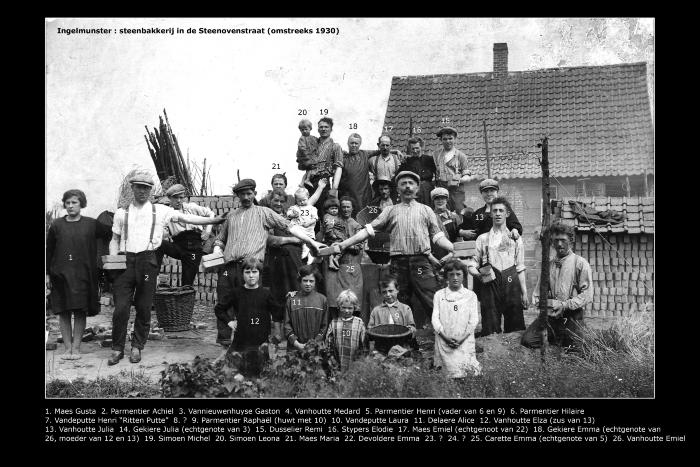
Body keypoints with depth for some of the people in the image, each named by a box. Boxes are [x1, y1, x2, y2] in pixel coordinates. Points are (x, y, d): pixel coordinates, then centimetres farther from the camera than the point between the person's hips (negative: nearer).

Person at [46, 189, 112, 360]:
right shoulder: (56, 225, 6)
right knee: (63, 312, 2)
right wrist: (47, 272, 7)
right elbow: (48, 251, 10)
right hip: (60, 274, 1)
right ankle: (68, 347, 10)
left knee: (80, 311, -1)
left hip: (83, 275, -1)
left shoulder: (91, 224, 4)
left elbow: (110, 235, 13)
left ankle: (76, 347, 7)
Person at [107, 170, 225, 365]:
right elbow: (115, 240, 16)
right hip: (125, 261, 1)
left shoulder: (160, 211, 9)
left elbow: (186, 218, 4)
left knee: (144, 308, 4)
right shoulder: (121, 213, 13)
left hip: (148, 261, 0)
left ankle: (137, 347, 19)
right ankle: (117, 349, 10)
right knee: (121, 308, -5)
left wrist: (216, 220, -4)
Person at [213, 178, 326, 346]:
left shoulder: (263, 212, 13)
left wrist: (310, 241, -3)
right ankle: (224, 339, 14)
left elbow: (289, 226, 6)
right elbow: (220, 239, 31)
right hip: (228, 266, 3)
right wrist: (217, 252, 9)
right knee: (223, 305, 1)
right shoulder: (231, 216, 24)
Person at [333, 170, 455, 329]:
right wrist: (343, 244, -1)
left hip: (421, 262, -1)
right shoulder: (390, 211, 15)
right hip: (398, 263, 1)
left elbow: (438, 236, 11)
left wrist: (455, 250, -4)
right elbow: (369, 229, 8)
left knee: (433, 304, -8)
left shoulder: (426, 210, 15)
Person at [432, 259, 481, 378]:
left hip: (465, 340, 0)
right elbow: (435, 319, 3)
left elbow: (474, 320, 3)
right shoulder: (439, 295, 10)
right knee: (453, 370, -13)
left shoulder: (471, 295, 10)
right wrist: (446, 338, -12)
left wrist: (462, 339, -11)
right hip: (444, 341, 0)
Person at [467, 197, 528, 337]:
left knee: (515, 328, 0)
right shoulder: (482, 239, 13)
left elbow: (520, 268, 12)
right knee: (491, 332, -4)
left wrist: (524, 292, 5)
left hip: (511, 284, 1)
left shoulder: (515, 238, 15)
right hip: (490, 285, -1)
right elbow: (472, 264, 9)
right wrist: (478, 274, -13)